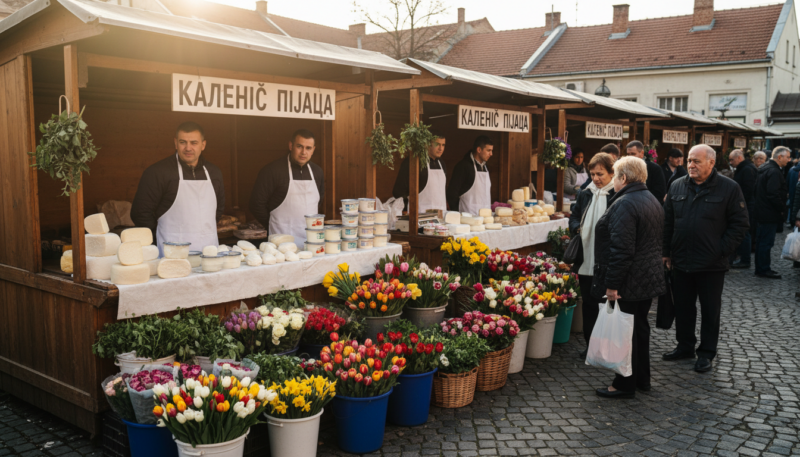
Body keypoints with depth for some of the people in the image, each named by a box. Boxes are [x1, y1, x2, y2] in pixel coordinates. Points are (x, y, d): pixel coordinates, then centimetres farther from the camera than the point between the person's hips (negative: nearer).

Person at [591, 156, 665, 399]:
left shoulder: (624, 204, -20)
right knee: (640, 327, 19)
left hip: (629, 283, -10)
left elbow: (621, 249, -25)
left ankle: (625, 385, 11)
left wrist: (612, 284, -21)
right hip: (650, 278, 10)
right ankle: (642, 379, 31)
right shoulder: (652, 201, 13)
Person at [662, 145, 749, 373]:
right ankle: (685, 346, 30)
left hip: (711, 264, -4)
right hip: (681, 261, 4)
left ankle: (707, 352, 22)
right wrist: (666, 252, 7)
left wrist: (722, 251, -11)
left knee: (710, 310, 9)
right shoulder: (677, 186, 5)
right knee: (683, 306, 15)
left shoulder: (729, 188, -7)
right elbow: (667, 221, 10)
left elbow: (740, 223, -5)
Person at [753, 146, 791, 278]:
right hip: (770, 213, -10)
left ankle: (760, 267, 24)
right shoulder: (774, 172, -19)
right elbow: (774, 194, -25)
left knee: (761, 241, 15)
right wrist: (782, 208, -13)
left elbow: (757, 189, 19)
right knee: (766, 242, -3)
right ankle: (764, 269, 4)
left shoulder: (765, 168, 13)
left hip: (762, 212, 10)